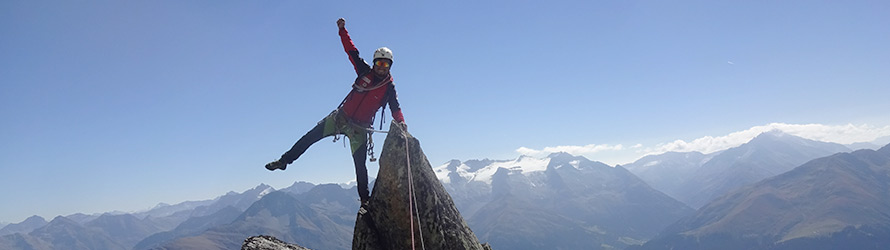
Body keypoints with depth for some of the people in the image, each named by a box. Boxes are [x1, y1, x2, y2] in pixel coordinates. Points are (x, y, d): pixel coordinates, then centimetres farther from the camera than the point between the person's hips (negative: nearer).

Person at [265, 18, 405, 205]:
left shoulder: (389, 87, -4)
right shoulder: (365, 72, 0)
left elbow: (395, 107, -9)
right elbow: (352, 51, 1)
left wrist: (400, 122, -28)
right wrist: (342, 31, -4)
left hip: (359, 128, -2)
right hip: (340, 117, 3)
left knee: (360, 165, -4)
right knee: (309, 137, 0)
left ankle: (365, 199, 7)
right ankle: (285, 161, 15)